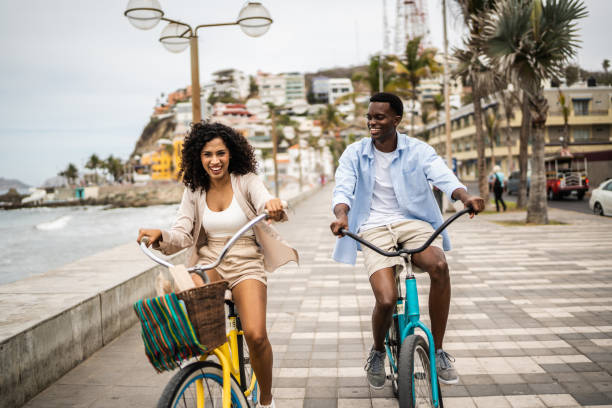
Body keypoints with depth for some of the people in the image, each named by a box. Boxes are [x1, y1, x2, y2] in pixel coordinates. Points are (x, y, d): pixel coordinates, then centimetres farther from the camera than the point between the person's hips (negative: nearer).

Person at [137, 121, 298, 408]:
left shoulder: (245, 181, -4)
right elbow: (183, 233, -1)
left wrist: (273, 206, -49)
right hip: (209, 263, 3)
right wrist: (160, 236, -23)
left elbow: (264, 202, -24)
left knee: (256, 335, -21)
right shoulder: (194, 191, 5)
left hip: (246, 265, -2)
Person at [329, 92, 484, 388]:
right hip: (373, 228, -1)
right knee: (386, 299, -23)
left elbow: (444, 177, -12)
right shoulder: (355, 154, 4)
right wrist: (341, 215, -31)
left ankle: (438, 351, -13)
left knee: (439, 265, -33)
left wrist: (465, 197, -35)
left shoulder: (418, 151, 2)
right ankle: (377, 353, 12)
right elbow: (343, 189, -7)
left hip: (413, 222, 1)